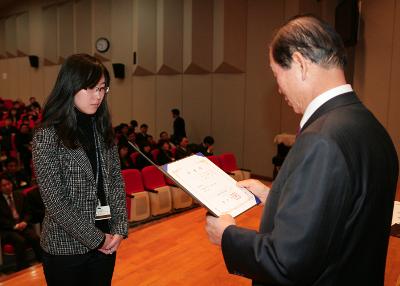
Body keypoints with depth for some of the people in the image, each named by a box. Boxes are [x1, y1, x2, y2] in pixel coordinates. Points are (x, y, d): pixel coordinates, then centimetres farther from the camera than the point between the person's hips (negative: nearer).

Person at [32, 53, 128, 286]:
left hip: (107, 243, 5)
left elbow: (116, 182, 4)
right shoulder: (47, 136, -13)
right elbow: (54, 201, -15)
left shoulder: (103, 130, 3)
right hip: (66, 247, -4)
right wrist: (96, 239, -13)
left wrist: (119, 229, -5)